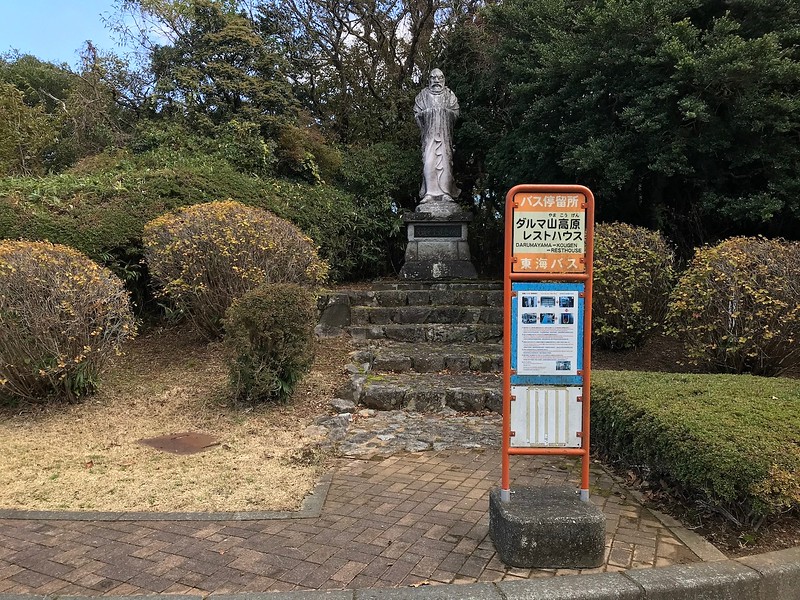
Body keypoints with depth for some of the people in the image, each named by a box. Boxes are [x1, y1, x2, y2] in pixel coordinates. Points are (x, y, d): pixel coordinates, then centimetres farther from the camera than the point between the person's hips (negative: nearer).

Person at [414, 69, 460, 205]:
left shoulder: (449, 95, 16)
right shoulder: (423, 95, 16)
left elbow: (455, 112, 7)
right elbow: (416, 113, 9)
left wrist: (444, 111, -5)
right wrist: (427, 112, -4)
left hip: (444, 133, 0)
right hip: (429, 133, 0)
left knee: (444, 161, -8)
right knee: (429, 161, -13)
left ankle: (445, 193, -10)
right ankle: (429, 193, -17)